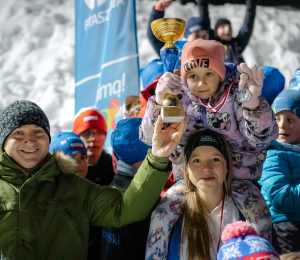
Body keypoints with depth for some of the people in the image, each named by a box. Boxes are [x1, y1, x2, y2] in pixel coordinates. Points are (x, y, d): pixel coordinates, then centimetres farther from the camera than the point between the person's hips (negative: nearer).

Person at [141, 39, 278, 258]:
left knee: (261, 217, -26)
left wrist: (252, 101, -42)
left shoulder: (235, 92, -11)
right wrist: (159, 102, -33)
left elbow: (261, 137, -21)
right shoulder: (178, 94, -6)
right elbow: (150, 137, -13)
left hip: (237, 175, -1)